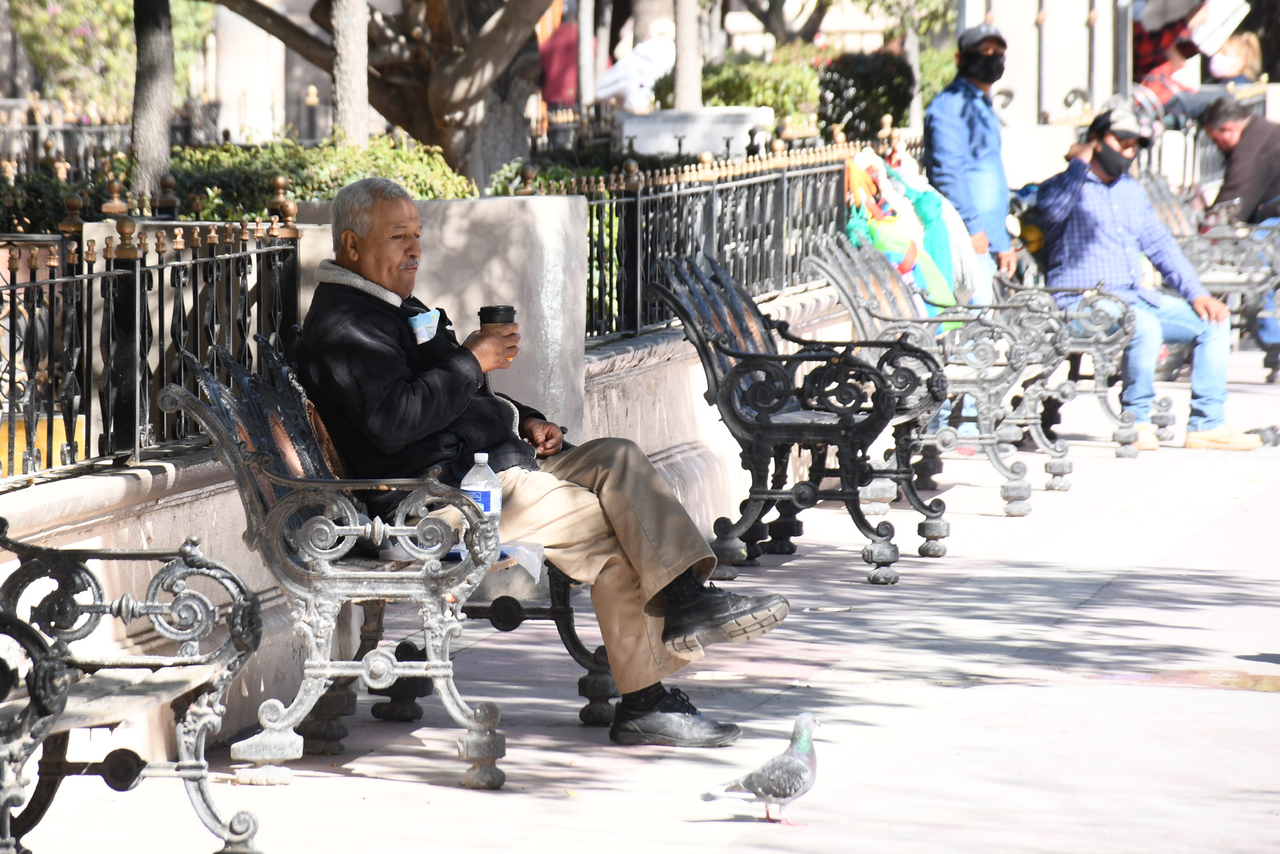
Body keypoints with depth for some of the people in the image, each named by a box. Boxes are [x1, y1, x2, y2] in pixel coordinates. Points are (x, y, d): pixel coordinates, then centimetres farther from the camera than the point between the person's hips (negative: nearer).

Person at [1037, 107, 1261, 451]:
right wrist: (1079, 164, -15)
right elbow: (1054, 209, -26)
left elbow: (1161, 246, 23)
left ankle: (1206, 424, -2)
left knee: (1214, 321, -2)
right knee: (1146, 326, -35)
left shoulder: (1132, 192, 23)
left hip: (1136, 297, 8)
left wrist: (1197, 294, 10)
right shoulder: (1065, 187, -1)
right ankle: (1137, 420, -17)